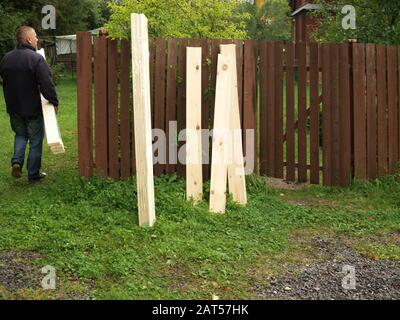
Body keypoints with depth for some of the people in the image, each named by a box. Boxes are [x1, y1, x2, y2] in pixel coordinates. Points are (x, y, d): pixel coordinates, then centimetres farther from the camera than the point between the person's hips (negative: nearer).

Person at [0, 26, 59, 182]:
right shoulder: (36, 58, -19)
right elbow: (47, 84, -23)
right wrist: (54, 102, -13)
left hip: (14, 107, 5)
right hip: (33, 108, -5)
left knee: (20, 135, 25)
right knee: (36, 141, 8)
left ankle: (17, 161, 5)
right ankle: (34, 174, 15)